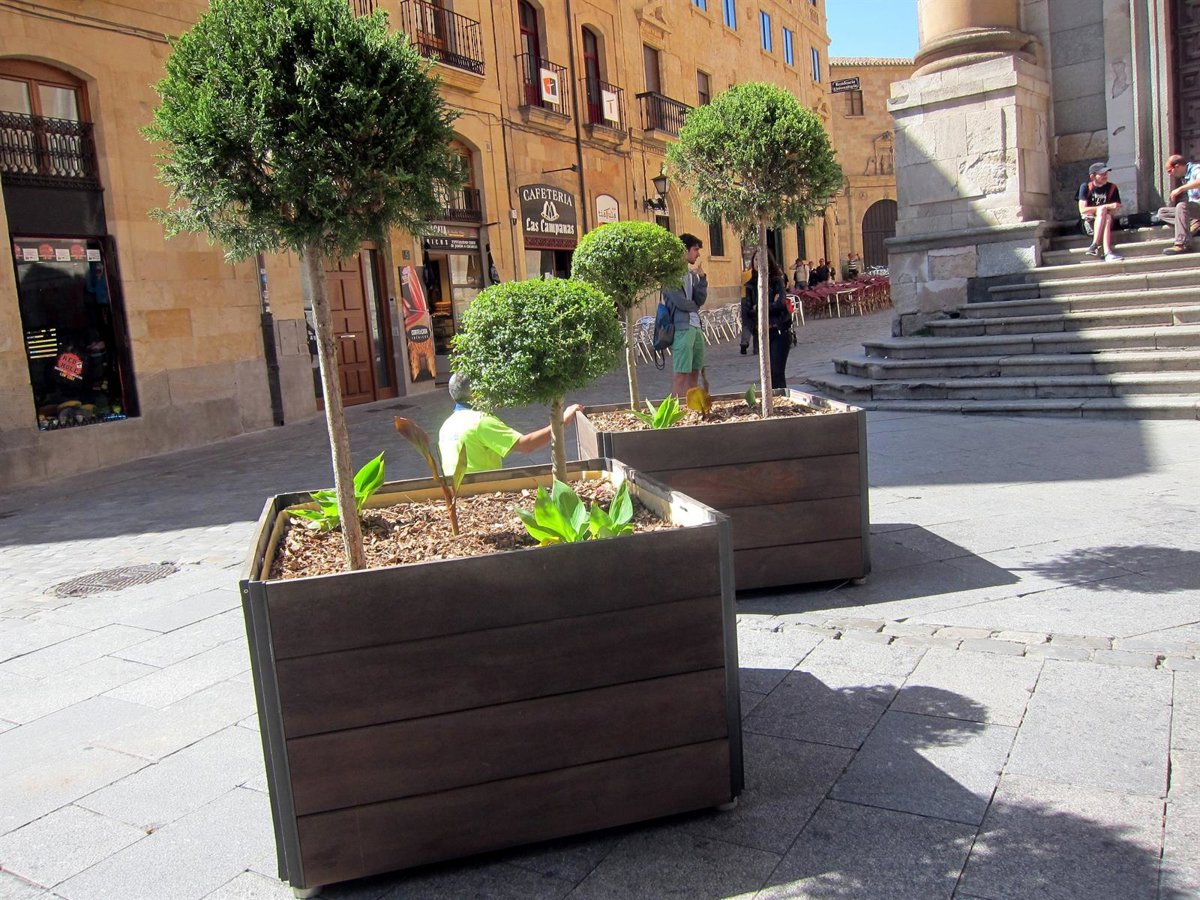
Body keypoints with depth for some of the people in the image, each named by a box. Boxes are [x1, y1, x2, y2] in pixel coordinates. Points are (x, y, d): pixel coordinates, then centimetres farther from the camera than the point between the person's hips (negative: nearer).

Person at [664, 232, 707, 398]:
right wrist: (694, 307, 4)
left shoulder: (692, 272, 15)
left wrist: (702, 278, -1)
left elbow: (700, 300, 10)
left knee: (694, 372, 11)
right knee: (680, 374, -8)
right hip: (681, 328, -8)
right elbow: (680, 302, -15)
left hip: (696, 326, 8)